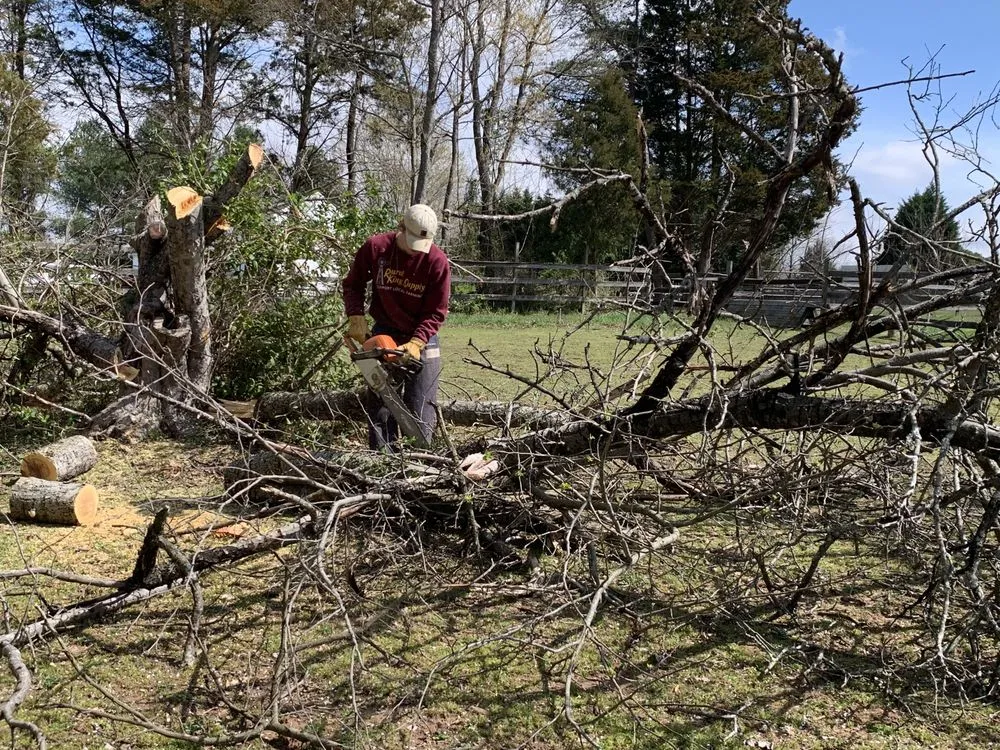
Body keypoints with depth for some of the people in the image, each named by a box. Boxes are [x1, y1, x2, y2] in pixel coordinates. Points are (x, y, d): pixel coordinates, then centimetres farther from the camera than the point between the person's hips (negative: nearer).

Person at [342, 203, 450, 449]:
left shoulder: (437, 261, -16)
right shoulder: (374, 247, -9)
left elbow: (436, 312, -12)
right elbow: (353, 284, 5)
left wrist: (415, 343, -24)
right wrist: (356, 317, -9)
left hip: (421, 339, -2)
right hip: (383, 334, 2)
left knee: (421, 410, -2)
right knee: (379, 406, 3)